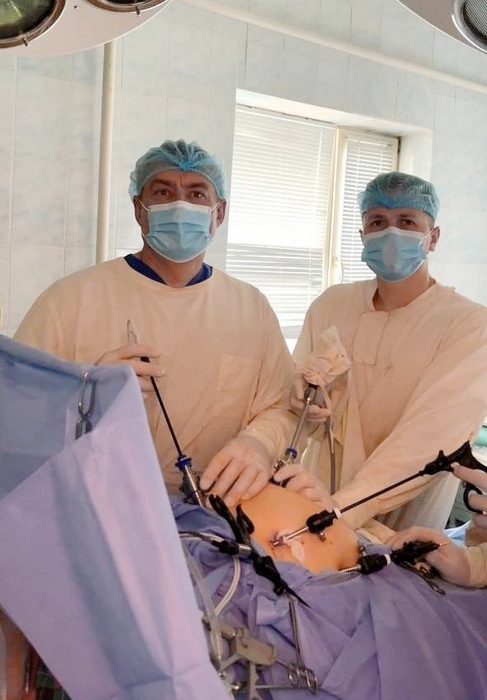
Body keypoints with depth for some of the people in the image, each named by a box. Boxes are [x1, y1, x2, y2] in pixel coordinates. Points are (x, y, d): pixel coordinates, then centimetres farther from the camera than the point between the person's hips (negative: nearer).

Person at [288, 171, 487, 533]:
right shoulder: (330, 304, -1)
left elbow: (431, 439, -27)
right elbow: (294, 395, -3)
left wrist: (344, 509, -37)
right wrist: (306, 397, -26)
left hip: (401, 528, -3)